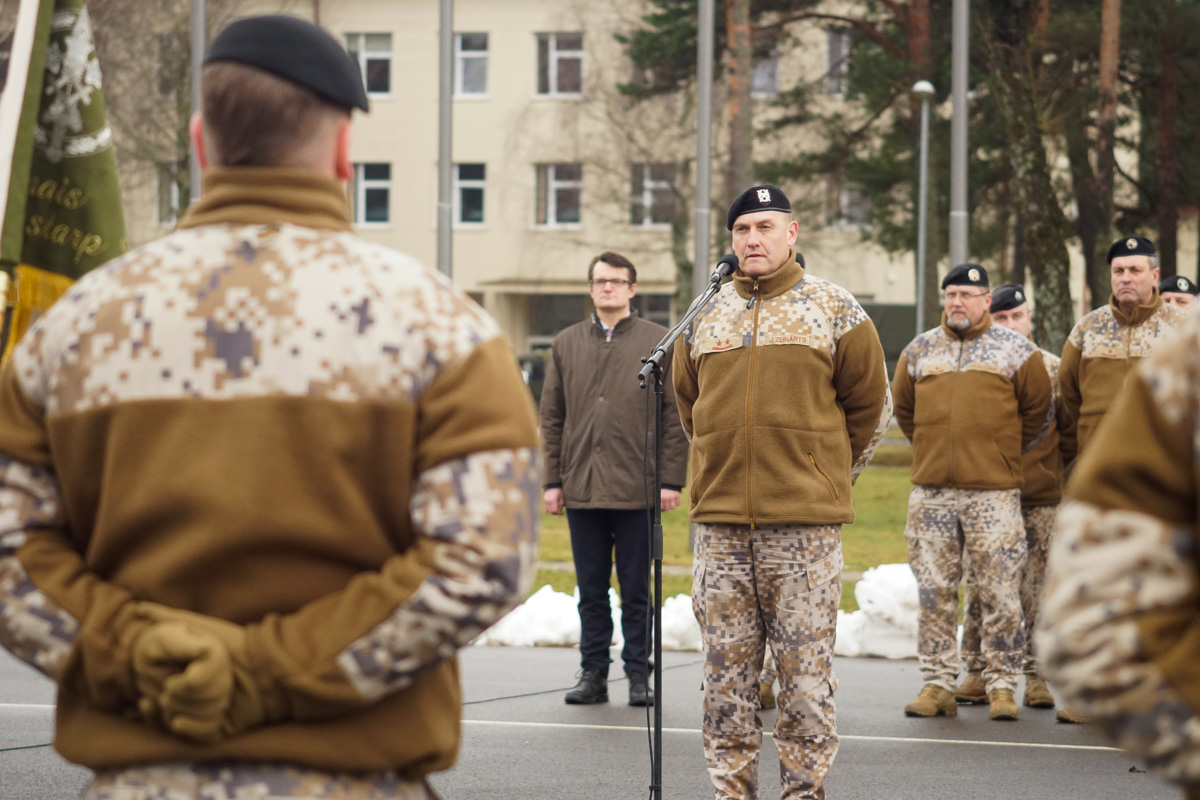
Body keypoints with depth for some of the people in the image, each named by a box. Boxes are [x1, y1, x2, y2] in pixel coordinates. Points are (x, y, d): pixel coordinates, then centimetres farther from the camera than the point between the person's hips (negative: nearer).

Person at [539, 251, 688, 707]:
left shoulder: (659, 343, 4)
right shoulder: (566, 344, 12)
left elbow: (676, 417, 1)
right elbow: (552, 417, 12)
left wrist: (672, 480, -5)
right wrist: (553, 481, 5)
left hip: (637, 490, -3)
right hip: (581, 489, 3)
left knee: (636, 592, 3)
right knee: (591, 591, 7)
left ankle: (639, 675, 11)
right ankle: (593, 674, 14)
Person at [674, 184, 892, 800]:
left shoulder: (834, 310, 3)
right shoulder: (704, 318, 11)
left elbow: (869, 406, 9)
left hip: (804, 523, -3)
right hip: (719, 520, 3)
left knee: (805, 663, -1)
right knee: (726, 666, 5)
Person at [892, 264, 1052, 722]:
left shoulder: (1016, 351, 3)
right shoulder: (919, 352, 11)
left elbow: (1039, 411, 12)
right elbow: (903, 408, 25)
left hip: (993, 492, -3)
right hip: (931, 491, 3)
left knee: (999, 594, -2)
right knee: (934, 593, 4)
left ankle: (1001, 686, 5)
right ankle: (937, 683, 10)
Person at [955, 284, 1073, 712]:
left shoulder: (1053, 368, 7)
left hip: (1038, 496, 0)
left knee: (1036, 588, 1)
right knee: (979, 585, 1)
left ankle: (1035, 676, 7)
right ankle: (977, 673, 7)